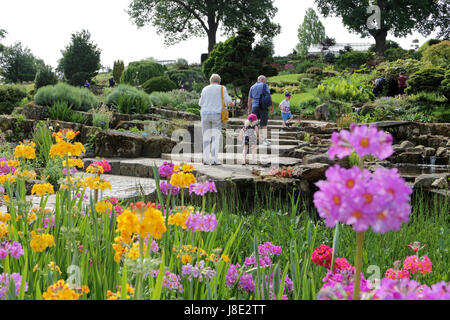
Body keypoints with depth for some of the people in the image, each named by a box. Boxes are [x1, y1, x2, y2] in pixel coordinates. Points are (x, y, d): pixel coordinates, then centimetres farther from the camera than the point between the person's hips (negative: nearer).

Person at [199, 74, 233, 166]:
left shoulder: (205, 89, 8)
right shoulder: (222, 88, 2)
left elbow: (201, 103, 10)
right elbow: (227, 99, -3)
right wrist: (230, 103, 19)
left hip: (205, 114, 2)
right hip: (217, 114, -2)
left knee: (206, 137, 7)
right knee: (215, 138, -2)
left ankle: (206, 159, 4)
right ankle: (214, 160, -8)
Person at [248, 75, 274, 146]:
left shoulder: (252, 87, 16)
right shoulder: (265, 86, 3)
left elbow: (249, 100, 14)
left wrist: (249, 110, 17)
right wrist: (272, 107, -1)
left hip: (255, 106, 3)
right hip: (263, 106, -3)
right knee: (264, 124, -1)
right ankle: (265, 139, -4)